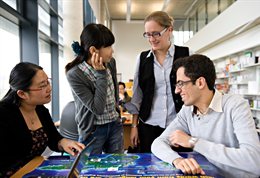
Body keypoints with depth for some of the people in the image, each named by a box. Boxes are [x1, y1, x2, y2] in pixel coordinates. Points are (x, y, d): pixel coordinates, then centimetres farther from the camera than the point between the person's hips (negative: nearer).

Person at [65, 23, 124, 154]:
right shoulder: (74, 74, -22)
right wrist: (101, 74, -24)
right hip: (93, 131, -5)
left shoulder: (110, 62, -5)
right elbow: (97, 108, -23)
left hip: (115, 125, 5)